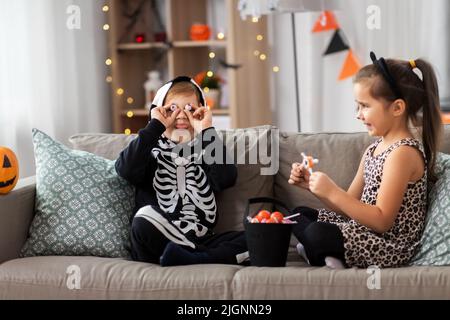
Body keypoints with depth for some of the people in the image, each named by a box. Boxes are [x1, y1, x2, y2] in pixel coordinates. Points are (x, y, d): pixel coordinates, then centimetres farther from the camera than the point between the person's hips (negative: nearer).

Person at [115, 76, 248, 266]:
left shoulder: (205, 150, 17)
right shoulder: (150, 151, 11)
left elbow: (226, 179, -5)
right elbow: (126, 170, -12)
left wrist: (207, 132, -6)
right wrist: (156, 126, -8)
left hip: (200, 241, 2)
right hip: (157, 242, -2)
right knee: (144, 220, -35)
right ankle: (216, 257, -25)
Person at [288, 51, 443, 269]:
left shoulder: (403, 153, -18)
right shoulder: (374, 149, 11)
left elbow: (382, 221, -22)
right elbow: (350, 205, 13)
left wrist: (332, 192, -24)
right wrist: (312, 185, -1)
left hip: (390, 245, -11)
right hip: (365, 230, 11)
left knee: (317, 234, -32)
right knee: (300, 214, 18)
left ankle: (322, 258, -3)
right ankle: (327, 255, -3)